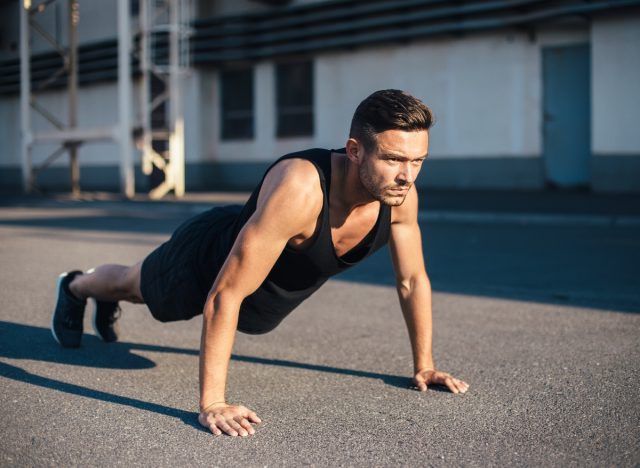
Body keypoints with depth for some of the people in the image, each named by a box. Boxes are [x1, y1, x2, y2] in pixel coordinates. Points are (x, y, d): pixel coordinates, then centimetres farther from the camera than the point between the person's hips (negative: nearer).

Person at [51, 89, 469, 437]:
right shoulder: (299, 188, -49)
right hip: (209, 256, -6)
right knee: (136, 285, 28)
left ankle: (108, 305, 69)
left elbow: (414, 280, -11)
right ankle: (76, 287, 62)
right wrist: (211, 403, -45)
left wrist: (424, 365, -6)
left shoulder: (402, 195, -29)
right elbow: (224, 295, -46)